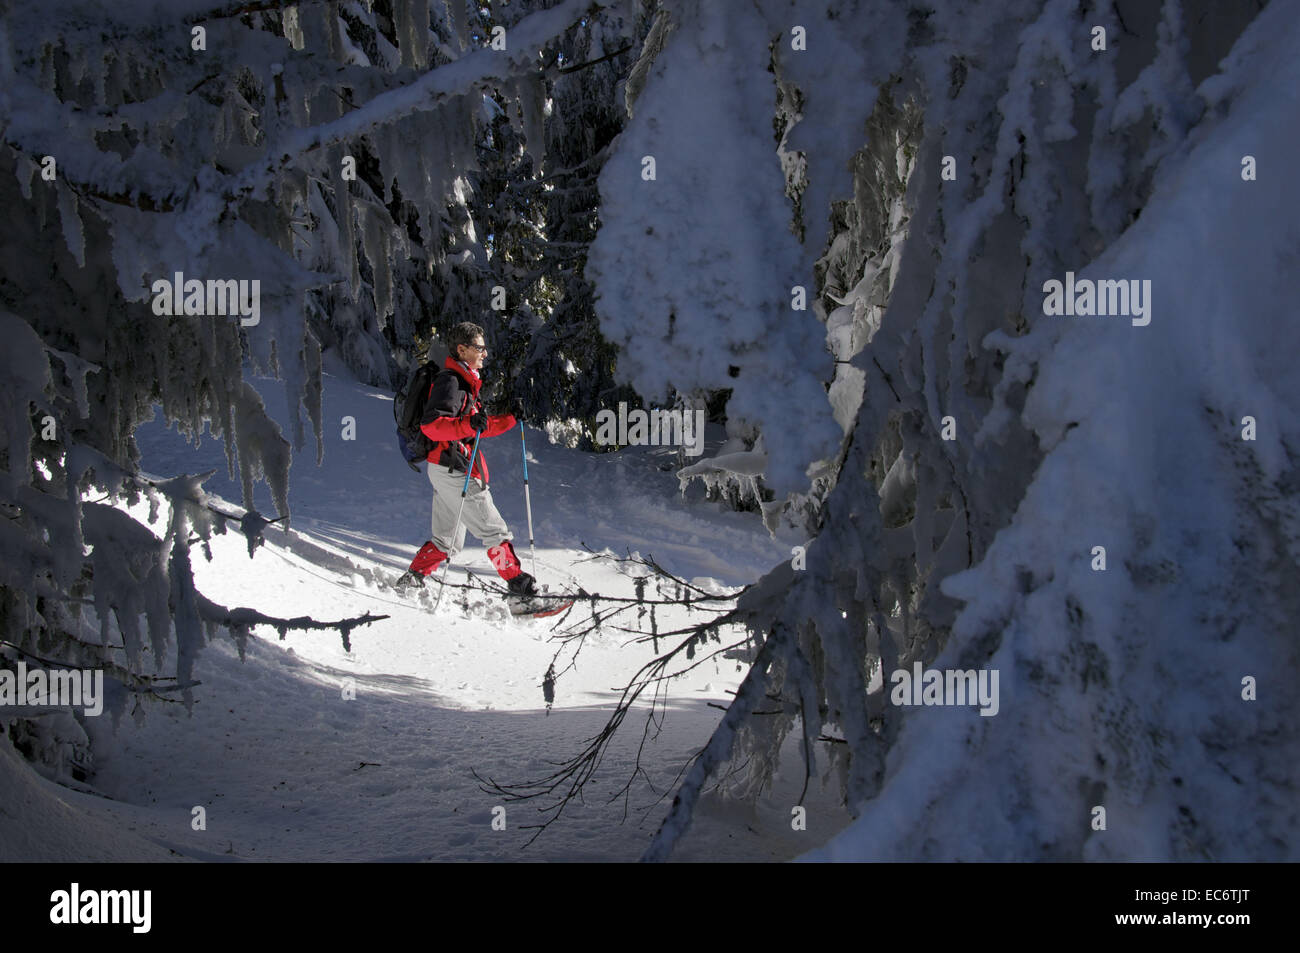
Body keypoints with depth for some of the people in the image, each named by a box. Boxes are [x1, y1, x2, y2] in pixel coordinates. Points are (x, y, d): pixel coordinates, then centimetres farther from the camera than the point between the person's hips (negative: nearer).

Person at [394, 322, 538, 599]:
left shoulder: (464, 382, 20)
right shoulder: (449, 381, -12)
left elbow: (481, 427, 25)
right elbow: (430, 425, -25)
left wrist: (512, 418, 14)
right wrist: (469, 425, -38)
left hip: (448, 471, 10)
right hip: (452, 469, -10)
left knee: (446, 539, 14)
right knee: (493, 529, -7)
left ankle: (414, 578, 16)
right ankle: (517, 583, -5)